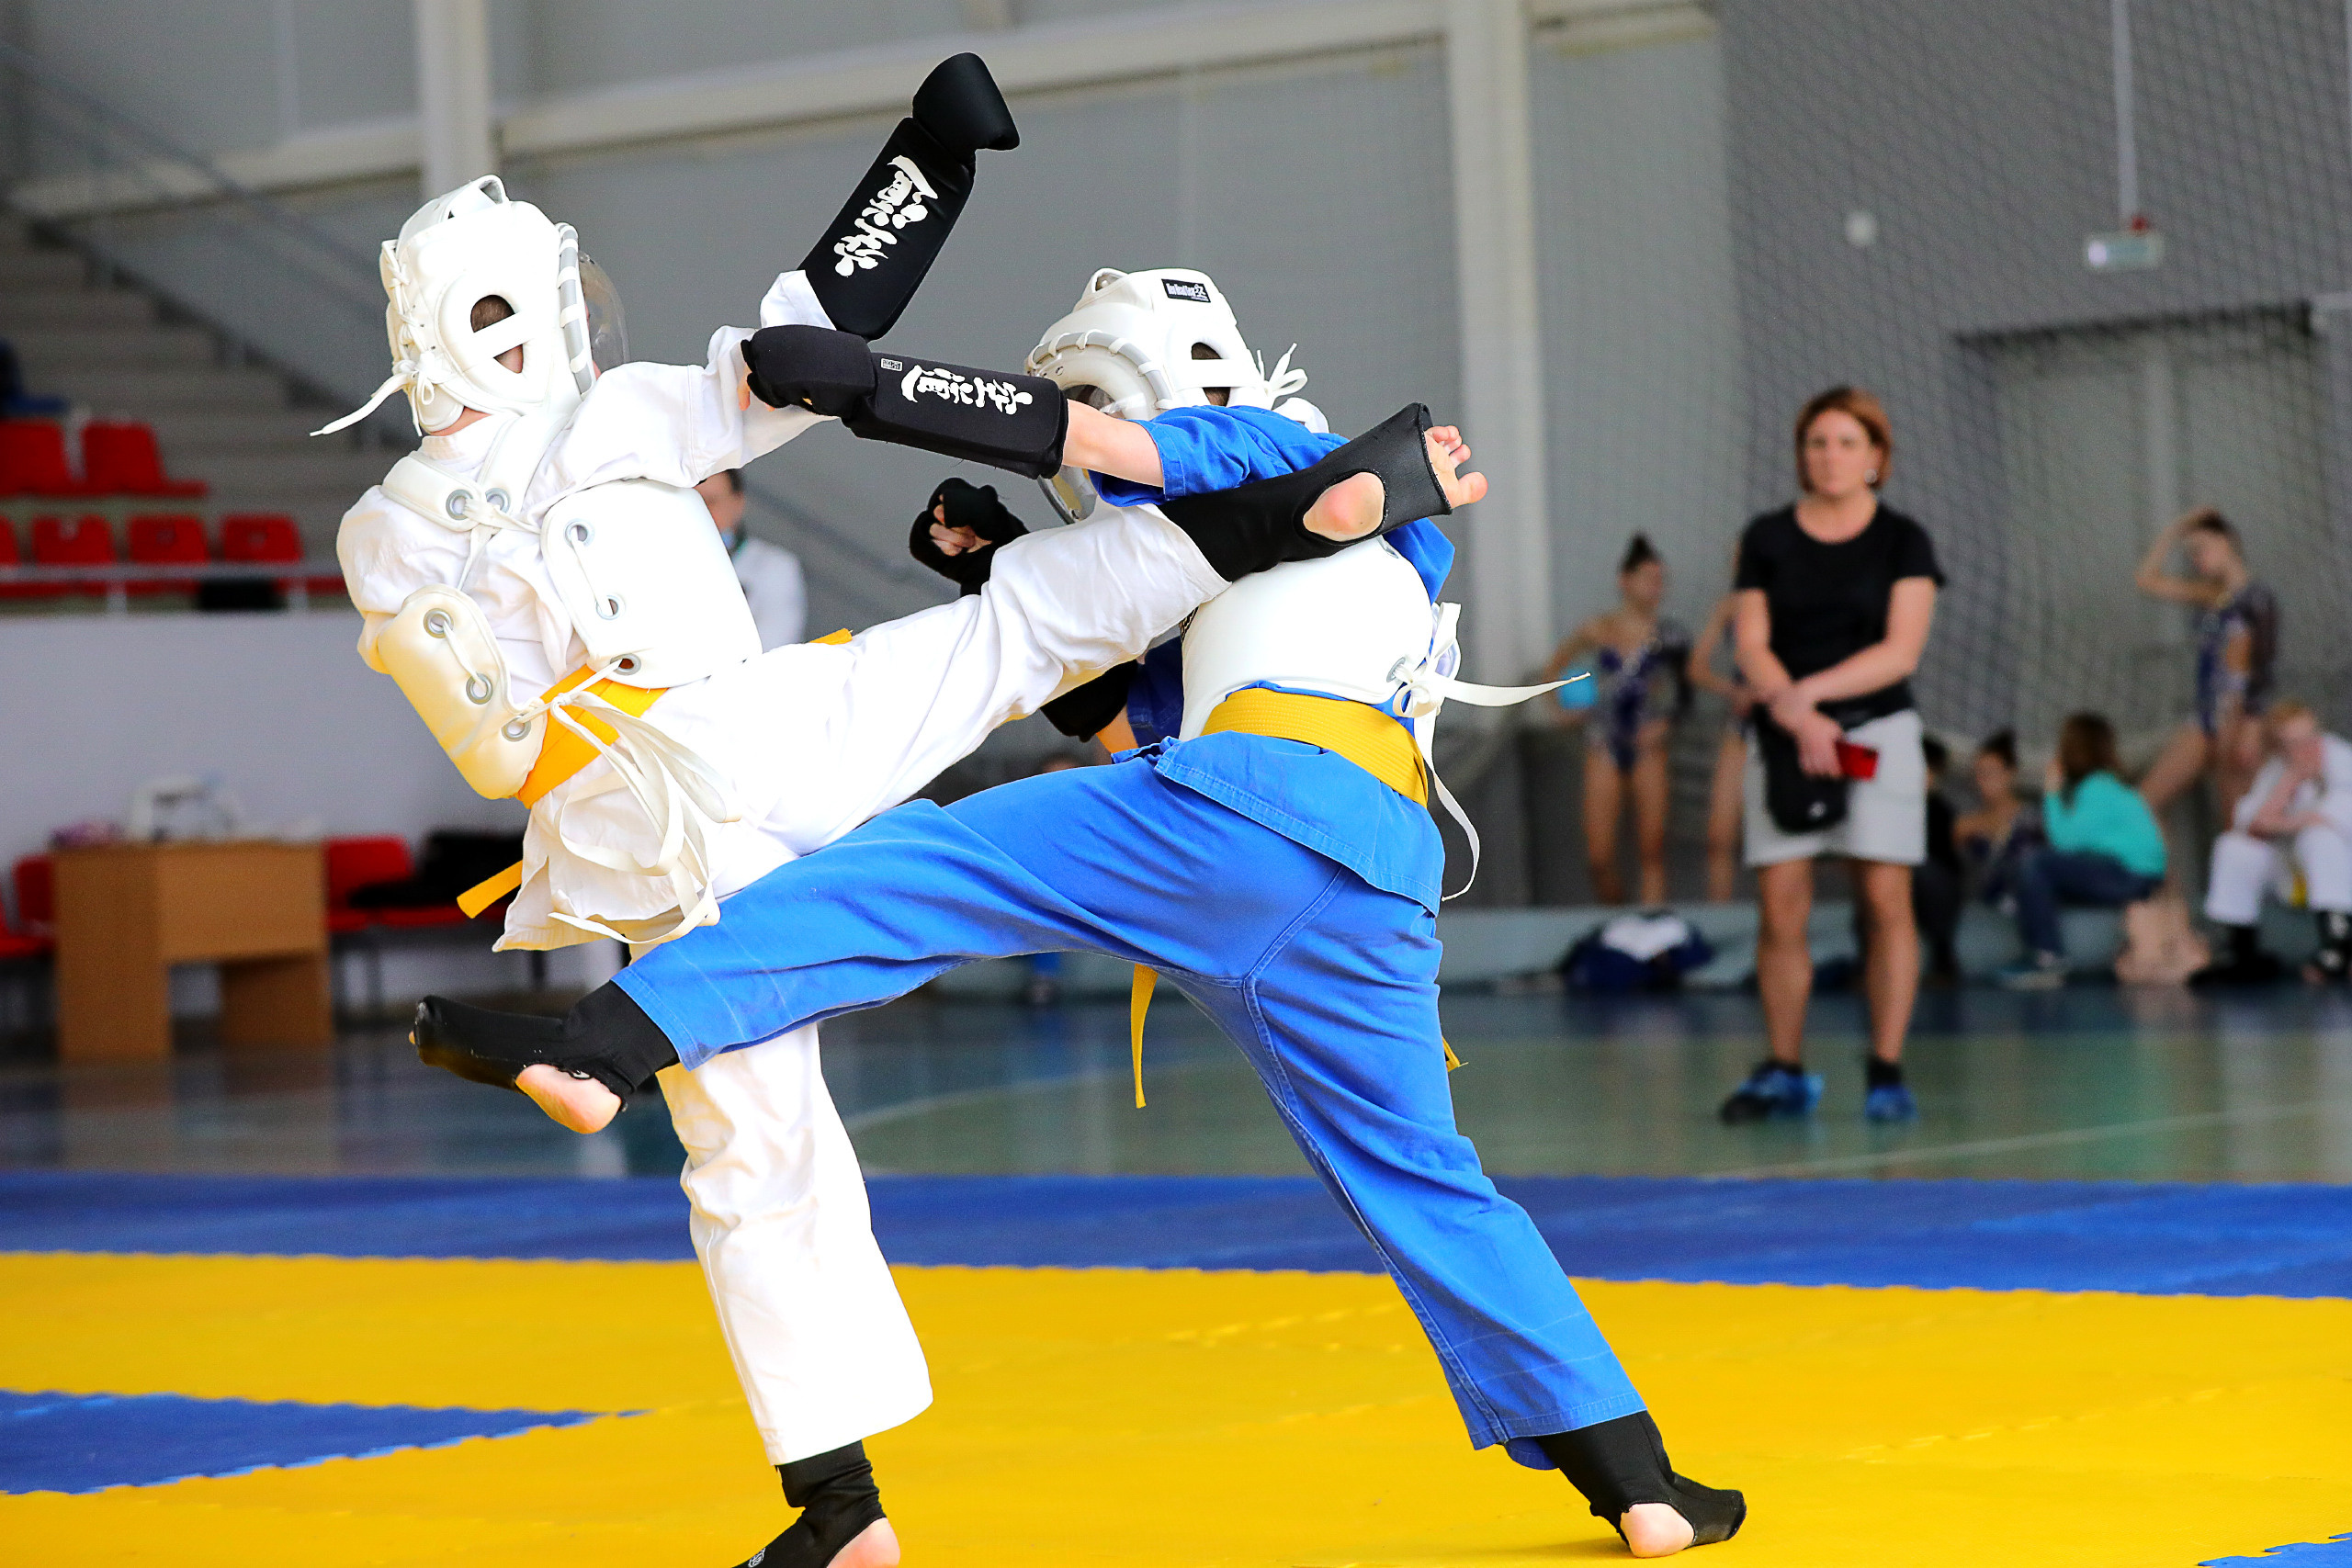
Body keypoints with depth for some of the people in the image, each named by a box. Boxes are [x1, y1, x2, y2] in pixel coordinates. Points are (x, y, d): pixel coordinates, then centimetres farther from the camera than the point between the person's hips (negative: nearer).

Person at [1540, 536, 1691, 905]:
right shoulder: (1598, 632, 2)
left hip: (1647, 746, 0)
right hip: (1604, 747, 0)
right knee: (1600, 857, -4)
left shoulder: (1669, 637, 1)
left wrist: (1663, 721, -7)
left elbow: (1684, 696, 11)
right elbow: (1553, 668, 18)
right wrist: (1562, 710, 6)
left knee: (1652, 849, -8)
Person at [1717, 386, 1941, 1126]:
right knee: (1779, 908, -4)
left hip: (1878, 732, -1)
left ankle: (1886, 1072, -1)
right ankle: (1784, 1072, 5)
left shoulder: (1902, 542, 4)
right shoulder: (1767, 539, 9)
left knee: (1885, 900, -6)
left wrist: (1806, 691, -14)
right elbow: (1752, 647, 2)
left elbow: (1901, 650, -6)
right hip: (1784, 735, 2)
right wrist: (1791, 710, -16)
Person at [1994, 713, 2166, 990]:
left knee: (2032, 863, -19)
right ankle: (2038, 956, 2)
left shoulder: (2099, 788, -13)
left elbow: (2067, 840, -17)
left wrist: (2052, 793, -8)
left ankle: (2049, 961, -21)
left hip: (2132, 877, -10)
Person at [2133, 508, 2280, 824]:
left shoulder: (2255, 599, -7)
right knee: (2144, 803, 1)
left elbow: (2262, 667, -14)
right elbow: (2146, 579, 21)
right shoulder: (2210, 596, 14)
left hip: (2238, 718, -8)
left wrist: (2248, 730, -21)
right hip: (2207, 720, 8)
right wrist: (2175, 530, 14)